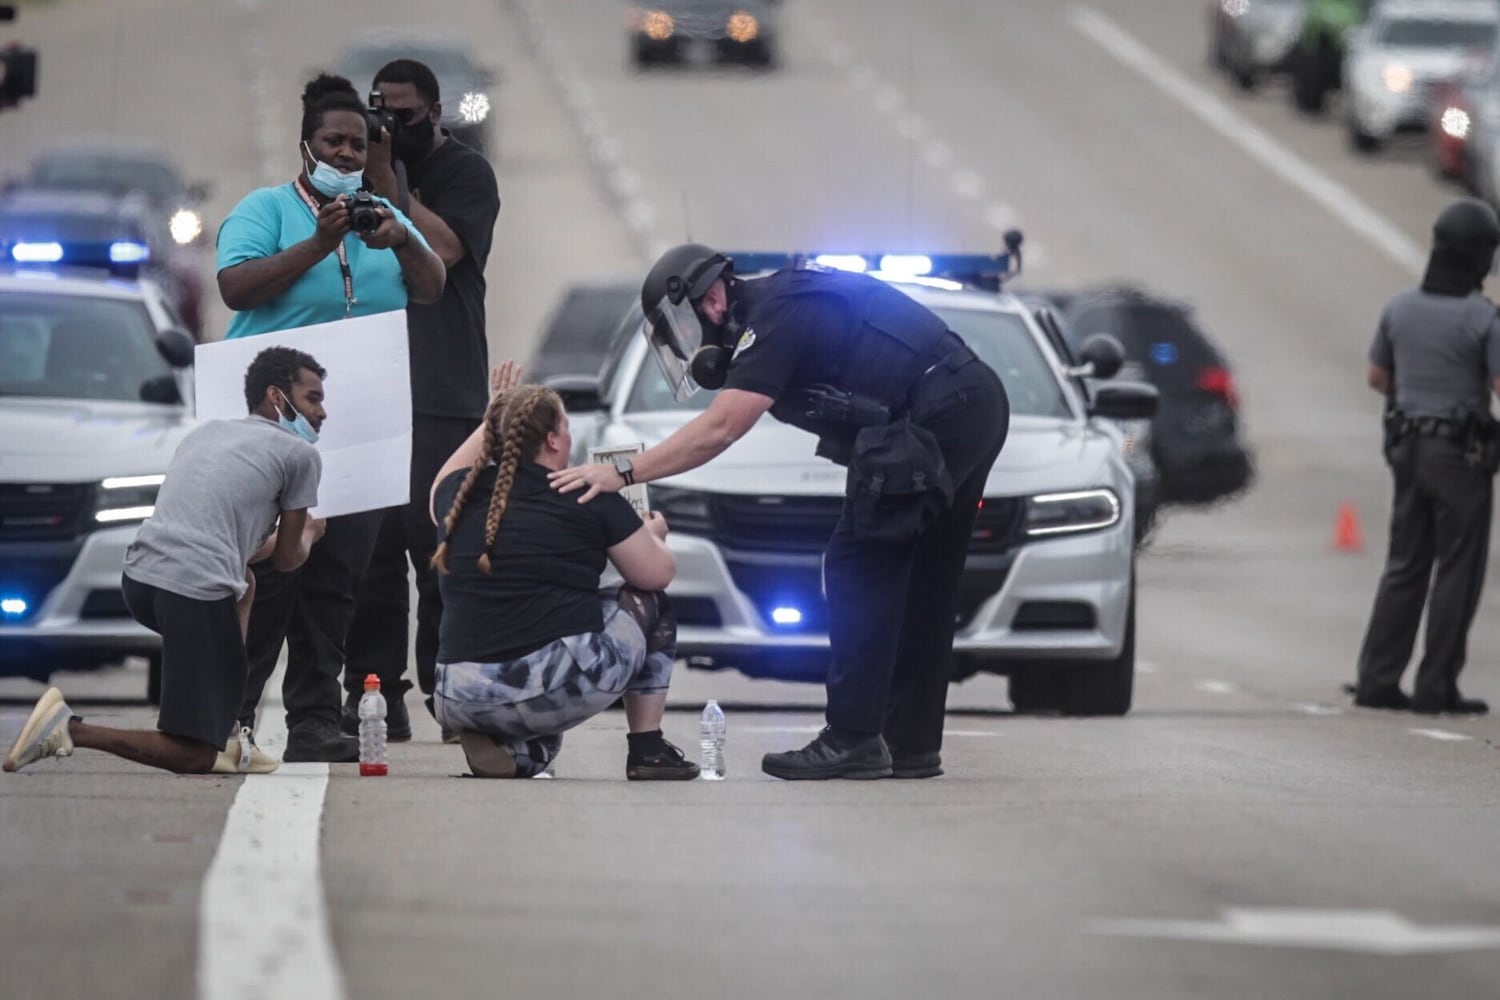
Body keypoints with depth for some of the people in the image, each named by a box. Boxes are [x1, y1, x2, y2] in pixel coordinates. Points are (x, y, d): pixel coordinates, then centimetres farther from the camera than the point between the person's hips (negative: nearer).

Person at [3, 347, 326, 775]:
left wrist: (279, 539, 52)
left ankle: (223, 738, 27)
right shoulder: (299, 455, 8)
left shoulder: (206, 432, 28)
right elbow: (287, 559, 16)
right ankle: (69, 730, -18)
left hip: (139, 578, 8)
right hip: (196, 592, -7)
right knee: (196, 758, 0)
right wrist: (308, 534, 39)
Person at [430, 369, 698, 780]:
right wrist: (652, 535, 31)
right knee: (648, 604, 25)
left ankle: (523, 750, 4)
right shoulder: (590, 498, 0)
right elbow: (658, 573, 8)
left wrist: (492, 421, 47)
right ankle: (648, 749, 21)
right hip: (563, 682, -4)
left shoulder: (460, 497, 11)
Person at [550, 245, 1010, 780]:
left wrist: (622, 473, -18)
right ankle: (912, 744, 17)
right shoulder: (784, 295, 19)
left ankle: (853, 738, -10)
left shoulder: (775, 318, -12)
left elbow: (718, 430, -20)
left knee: (858, 568, -6)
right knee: (923, 582, 14)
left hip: (933, 417, -10)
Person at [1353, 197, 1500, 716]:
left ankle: (1377, 679, 10)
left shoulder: (1400, 308, 2)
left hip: (1409, 448, 6)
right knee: (1457, 573, 2)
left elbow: (1377, 377, 13)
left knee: (1404, 568, 13)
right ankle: (1436, 687, 1)